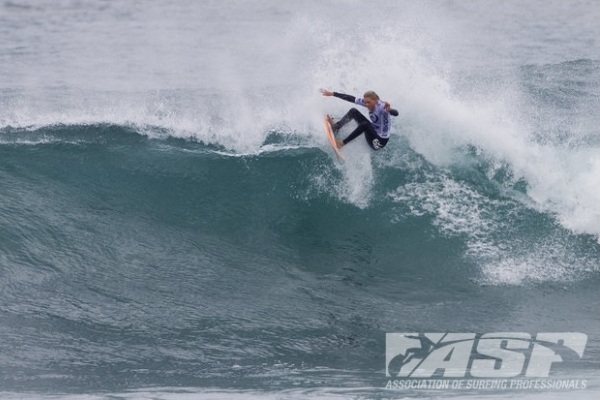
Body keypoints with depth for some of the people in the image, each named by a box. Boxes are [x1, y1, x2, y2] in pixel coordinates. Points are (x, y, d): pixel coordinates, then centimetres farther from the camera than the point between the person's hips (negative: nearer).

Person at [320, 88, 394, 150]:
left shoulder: (381, 106, -29)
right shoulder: (367, 101, -8)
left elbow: (396, 113, -47)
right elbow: (351, 98, -2)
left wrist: (388, 109, -70)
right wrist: (332, 94, 0)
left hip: (380, 141, -8)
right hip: (373, 131, 8)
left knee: (365, 124, -35)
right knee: (353, 111, 5)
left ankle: (343, 143, -25)